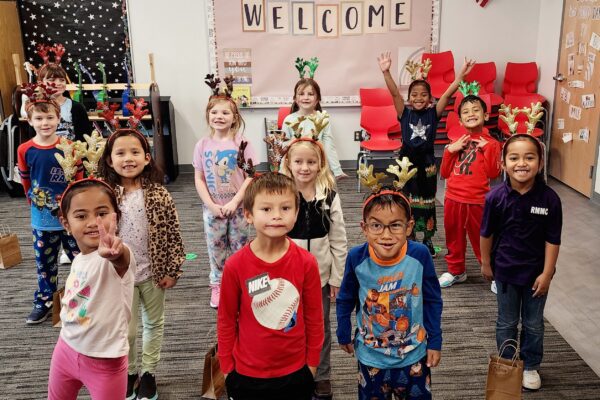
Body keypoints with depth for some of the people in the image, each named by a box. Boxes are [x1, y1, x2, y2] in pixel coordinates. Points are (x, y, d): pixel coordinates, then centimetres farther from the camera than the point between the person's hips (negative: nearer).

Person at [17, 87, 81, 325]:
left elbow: (79, 179, -3)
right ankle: (44, 301, 30)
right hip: (42, 219, 2)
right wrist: (35, 201, 12)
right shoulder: (25, 150, -6)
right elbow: (25, 181, 7)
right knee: (44, 262, 15)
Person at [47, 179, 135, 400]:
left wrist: (114, 253, -73)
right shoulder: (79, 259, -2)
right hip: (66, 349, 7)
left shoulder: (117, 257, -26)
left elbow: (121, 259, -53)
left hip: (104, 361, -7)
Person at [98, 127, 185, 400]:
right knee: (126, 330, 12)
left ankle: (148, 373, 36)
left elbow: (173, 234, -6)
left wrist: (172, 270, -7)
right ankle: (129, 373, 36)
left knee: (154, 324, 16)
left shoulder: (158, 194, -11)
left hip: (153, 272, 0)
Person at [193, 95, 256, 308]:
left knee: (240, 247, 10)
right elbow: (199, 179, -1)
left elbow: (251, 177, -10)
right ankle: (217, 286, 29)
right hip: (212, 208, 2)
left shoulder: (241, 142, -9)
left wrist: (234, 202, -16)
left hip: (238, 207, -1)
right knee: (216, 248, 12)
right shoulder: (203, 145, -3)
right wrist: (212, 205, -11)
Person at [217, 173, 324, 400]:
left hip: (295, 372, 1)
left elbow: (314, 317, -1)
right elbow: (226, 320, -4)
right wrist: (226, 366, 3)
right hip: (247, 375, 0)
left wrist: (312, 363, 5)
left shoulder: (306, 263, -13)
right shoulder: (235, 266, -15)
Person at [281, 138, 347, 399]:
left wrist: (337, 279, -3)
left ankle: (322, 376, 34)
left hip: (321, 274, 1)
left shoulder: (329, 197, -7)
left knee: (320, 327, 16)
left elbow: (339, 241, -3)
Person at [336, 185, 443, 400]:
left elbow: (433, 301, -7)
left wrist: (435, 342, -1)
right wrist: (344, 336, 6)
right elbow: (345, 301, -3)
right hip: (370, 356, 0)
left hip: (413, 355, 0)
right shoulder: (356, 258, -21)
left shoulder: (420, 255, -22)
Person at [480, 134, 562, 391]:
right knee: (507, 323, 17)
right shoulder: (496, 197, -18)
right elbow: (487, 234, -5)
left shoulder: (549, 199, -18)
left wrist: (546, 274, -9)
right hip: (506, 270, 0)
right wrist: (486, 264, 3)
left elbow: (552, 240, -10)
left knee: (534, 324, 17)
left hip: (536, 272, 0)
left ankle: (531, 367, 38)